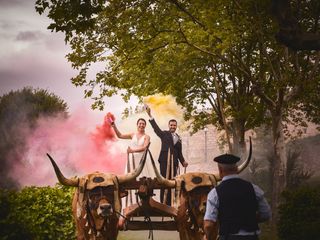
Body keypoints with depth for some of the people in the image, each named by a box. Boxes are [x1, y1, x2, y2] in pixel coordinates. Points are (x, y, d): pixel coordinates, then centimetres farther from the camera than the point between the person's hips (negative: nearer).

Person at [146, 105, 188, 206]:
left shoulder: (178, 138, 17)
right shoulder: (164, 134, 7)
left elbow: (179, 152, 19)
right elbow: (156, 128, -5)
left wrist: (183, 162, 7)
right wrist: (150, 115, -14)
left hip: (174, 162, 4)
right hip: (164, 161, -4)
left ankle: (169, 204, 5)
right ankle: (163, 203, -6)